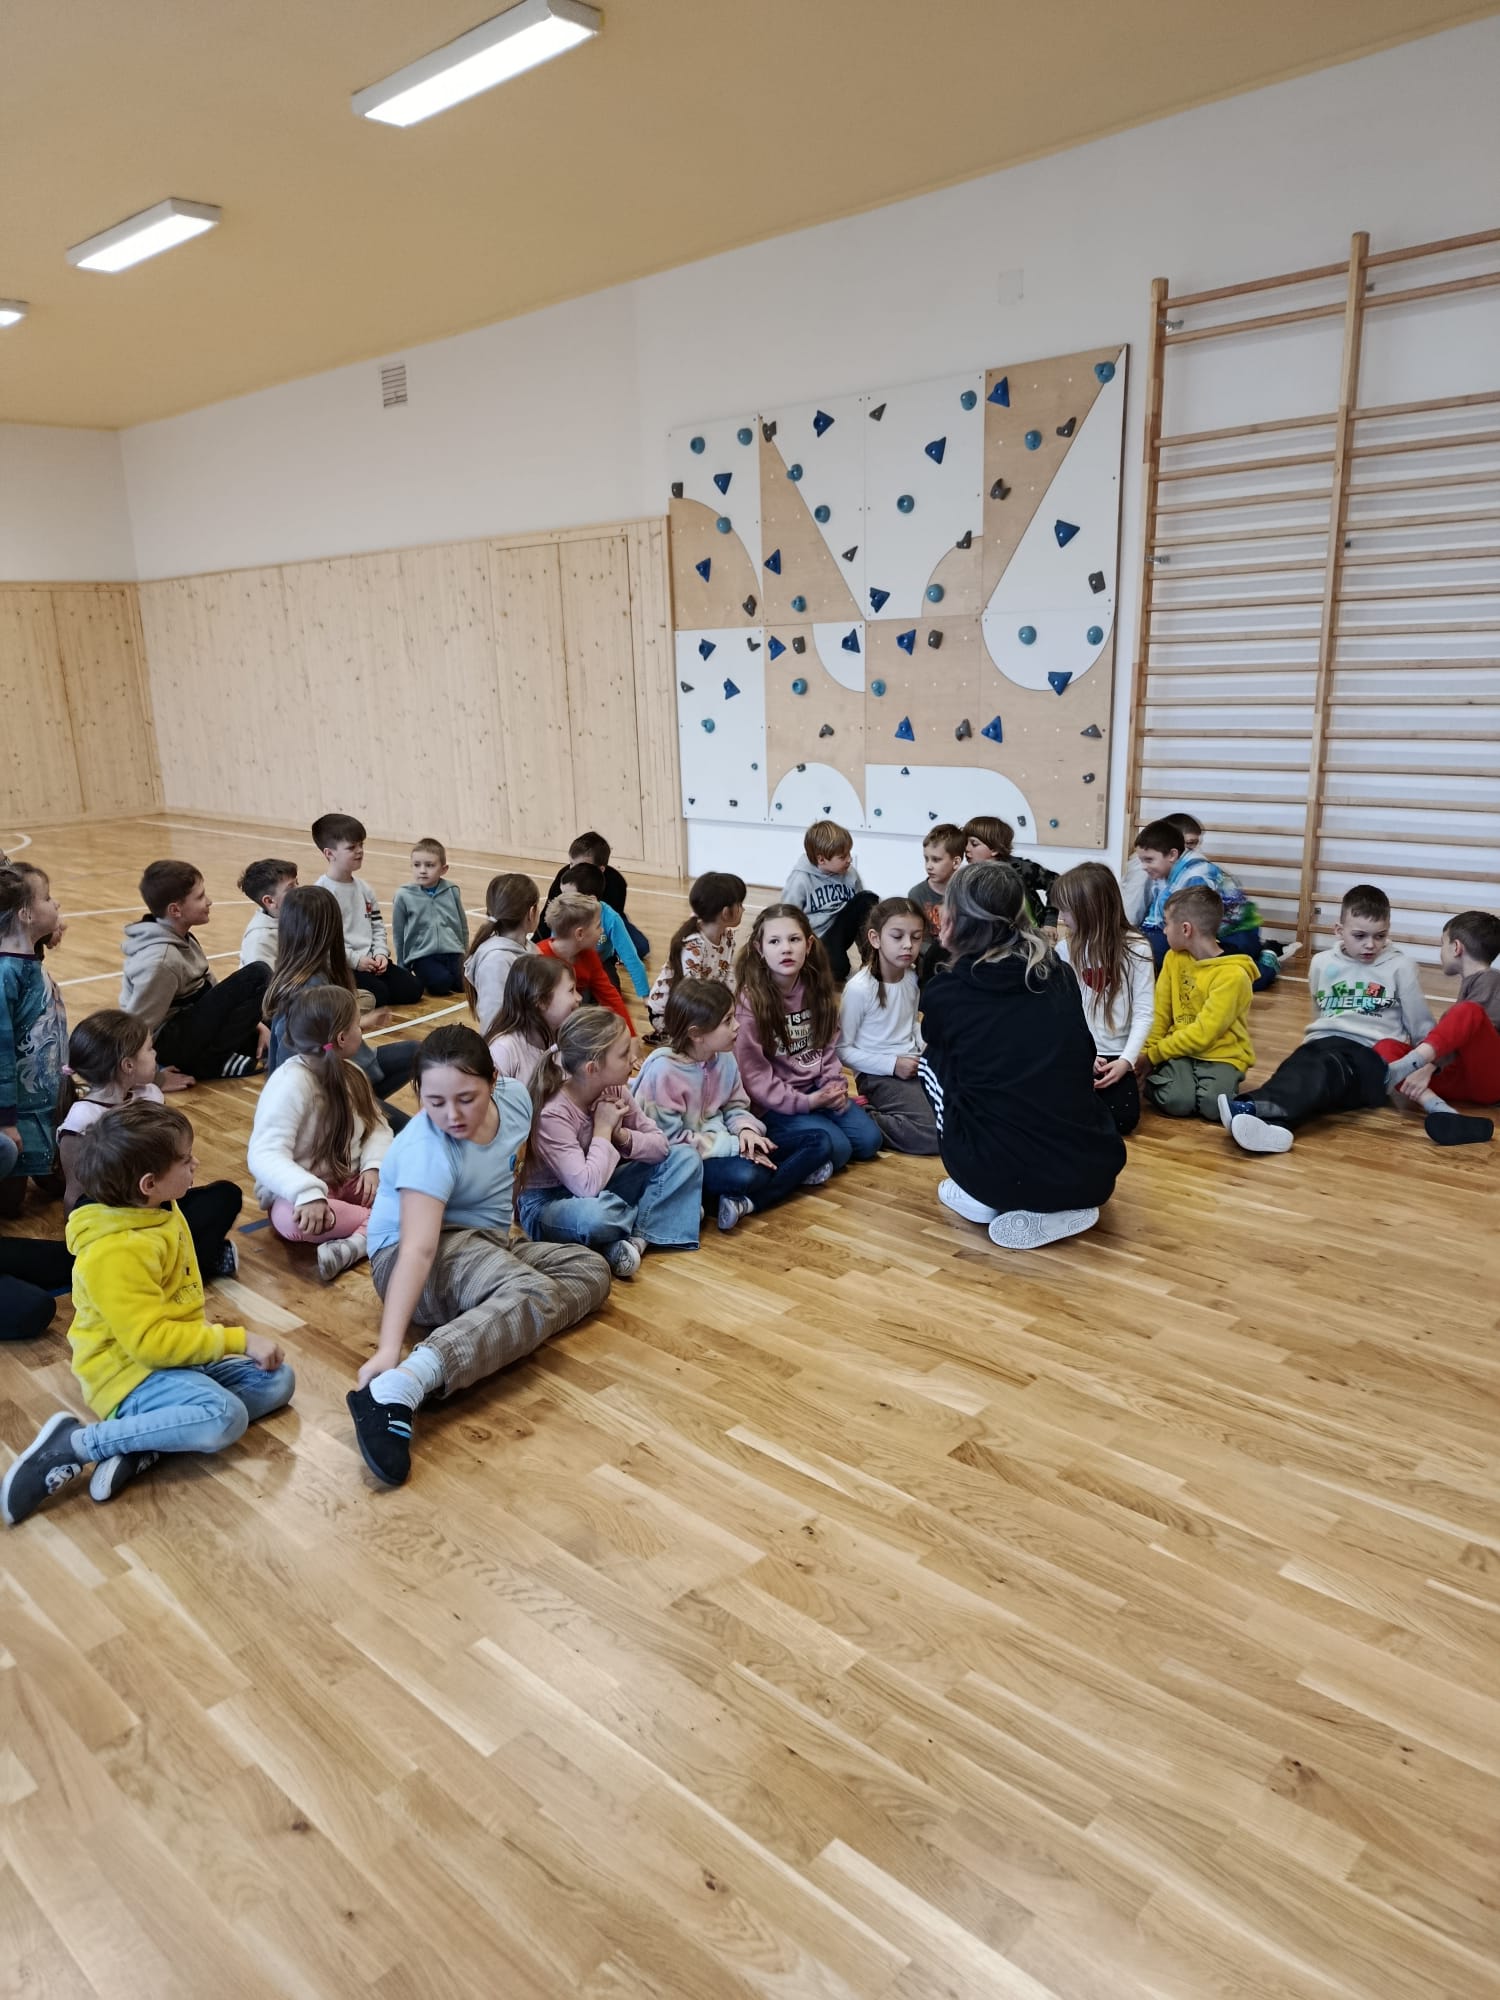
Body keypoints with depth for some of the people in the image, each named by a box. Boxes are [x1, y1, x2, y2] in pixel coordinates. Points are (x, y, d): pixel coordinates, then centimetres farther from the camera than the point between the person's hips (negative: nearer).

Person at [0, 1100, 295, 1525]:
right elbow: (150, 1341, -28)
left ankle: (139, 1445, -12)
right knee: (225, 1417, -32)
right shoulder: (117, 1253, -26)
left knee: (277, 1380, -3)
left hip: (174, 1351, 10)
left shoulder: (160, 1212, 4)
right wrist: (237, 1340, -24)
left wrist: (210, 1334, 8)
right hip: (131, 1370, -10)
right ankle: (75, 1444, -17)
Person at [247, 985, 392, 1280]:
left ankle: (355, 1244, -29)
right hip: (299, 1193, -7)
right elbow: (265, 1155, -31)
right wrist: (308, 1193, -46)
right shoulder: (292, 1081, -22)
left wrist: (374, 1165, -16)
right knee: (292, 1219, -41)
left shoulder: (350, 1072, 4)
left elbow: (377, 1125, 5)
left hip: (350, 1183, 7)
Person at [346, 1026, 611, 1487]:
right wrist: (389, 1346, -48)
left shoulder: (514, 1097, -8)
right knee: (535, 1295, -33)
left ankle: (502, 1331, -28)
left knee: (591, 1269, -6)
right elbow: (418, 1249, -38)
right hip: (411, 1257, -8)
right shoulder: (426, 1150, -27)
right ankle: (396, 1390, -50)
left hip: (484, 1243, 9)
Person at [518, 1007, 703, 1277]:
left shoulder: (615, 1092, -7)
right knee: (595, 1213, -43)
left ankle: (638, 1237, -18)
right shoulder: (553, 1115, -27)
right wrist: (603, 1131, -24)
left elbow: (660, 1144, -3)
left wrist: (622, 1135, -21)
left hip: (600, 1190, 8)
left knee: (685, 1157, -3)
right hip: (548, 1203, -8)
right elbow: (587, 1186, -36)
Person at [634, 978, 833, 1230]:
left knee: (819, 1143, -2)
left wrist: (746, 1130, -13)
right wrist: (734, 1146, -22)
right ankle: (795, 1174, -12)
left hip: (724, 1146, 8)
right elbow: (670, 1139, -20)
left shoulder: (724, 1057, 2)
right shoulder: (663, 1070, -19)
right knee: (746, 1176, -41)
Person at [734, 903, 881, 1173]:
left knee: (869, 1140, -4)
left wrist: (834, 1085, -9)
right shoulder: (749, 1002, -18)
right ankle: (777, 1146, 3)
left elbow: (828, 1045, 9)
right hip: (774, 1105, -6)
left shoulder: (817, 988, 1)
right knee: (836, 1148, -19)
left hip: (816, 1091, 6)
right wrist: (805, 1102, -19)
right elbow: (752, 1073, -17)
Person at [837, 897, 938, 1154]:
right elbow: (842, 1050, -13)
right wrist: (892, 1064, -18)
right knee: (936, 1134, -22)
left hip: (913, 1064, 7)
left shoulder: (912, 976, 2)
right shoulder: (859, 988, -18)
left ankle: (884, 1107, 6)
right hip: (878, 1075, -7)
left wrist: (924, 1048, -1)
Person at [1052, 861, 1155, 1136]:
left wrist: (1126, 1061, -16)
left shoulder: (1135, 948, -6)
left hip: (1115, 1055, -1)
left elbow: (1144, 1013, -6)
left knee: (1121, 1117, -21)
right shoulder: (1066, 949, -1)